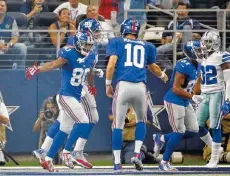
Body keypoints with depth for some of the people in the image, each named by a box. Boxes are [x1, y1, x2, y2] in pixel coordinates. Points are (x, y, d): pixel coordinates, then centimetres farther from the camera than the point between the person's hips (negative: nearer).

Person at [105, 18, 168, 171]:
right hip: (140, 88, 2)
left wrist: (108, 84, 8)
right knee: (141, 120, 24)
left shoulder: (117, 42, 12)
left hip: (122, 85, -2)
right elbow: (153, 67, 35)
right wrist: (162, 76, 55)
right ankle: (137, 153, 8)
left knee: (118, 125, 7)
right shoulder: (146, 46, 20)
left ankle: (117, 163, 5)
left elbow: (111, 64, -2)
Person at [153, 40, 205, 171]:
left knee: (193, 131, 8)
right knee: (179, 132, -6)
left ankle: (161, 139, 23)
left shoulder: (196, 65, 6)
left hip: (185, 102, 9)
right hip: (174, 101, -9)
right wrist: (193, 97, -25)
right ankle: (164, 163, 8)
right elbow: (176, 89, -24)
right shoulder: (184, 66, -23)